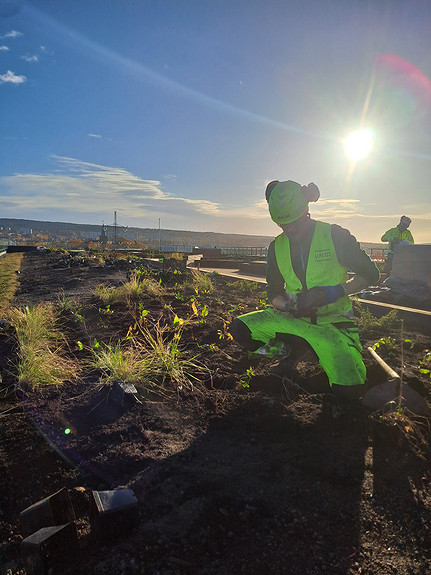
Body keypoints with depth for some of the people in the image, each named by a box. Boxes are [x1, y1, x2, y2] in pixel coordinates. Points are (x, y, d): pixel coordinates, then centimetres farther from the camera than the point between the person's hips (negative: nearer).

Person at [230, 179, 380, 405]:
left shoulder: (335, 235, -8)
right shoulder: (277, 247, 2)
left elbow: (370, 274, -2)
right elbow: (274, 294, 9)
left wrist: (334, 292, -19)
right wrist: (289, 306, -15)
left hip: (332, 323, -3)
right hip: (295, 319, 4)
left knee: (349, 391, -23)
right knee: (239, 328, -15)